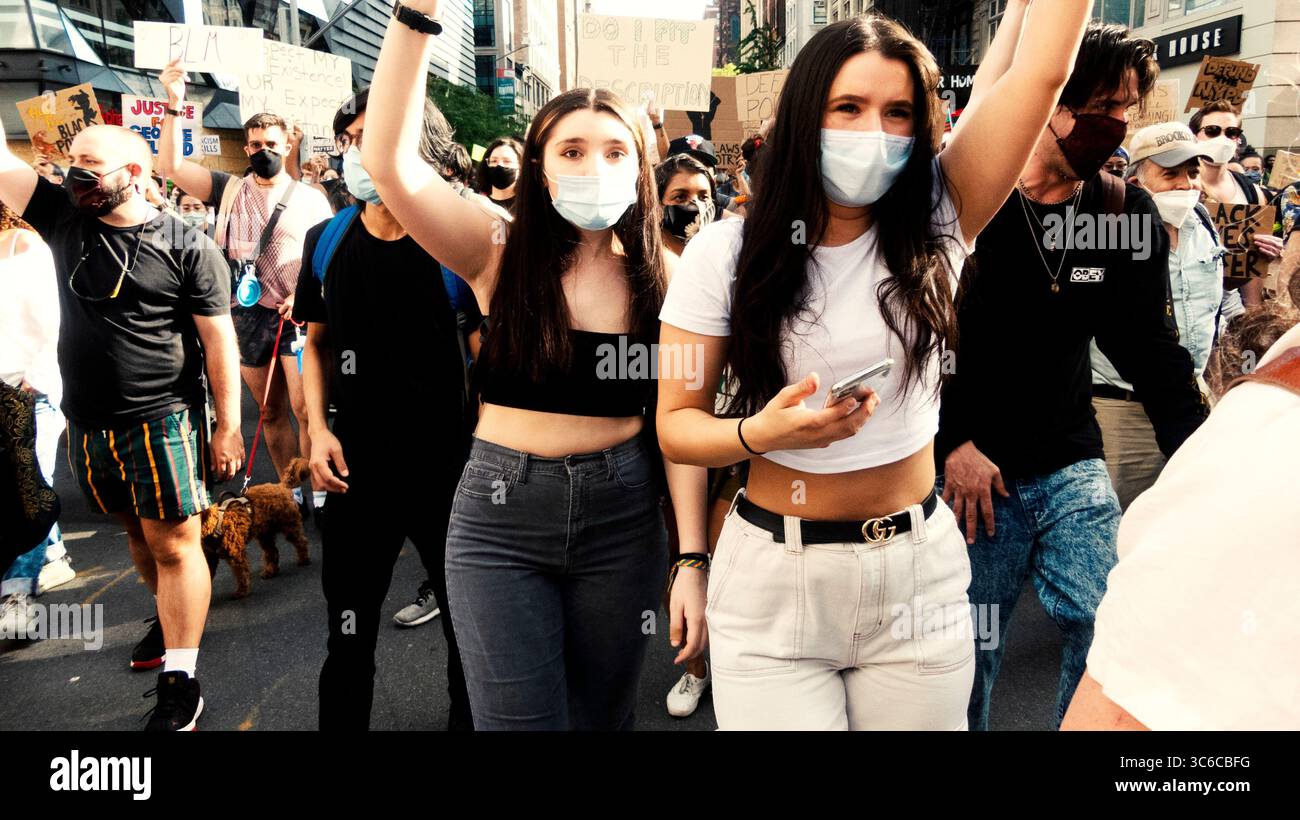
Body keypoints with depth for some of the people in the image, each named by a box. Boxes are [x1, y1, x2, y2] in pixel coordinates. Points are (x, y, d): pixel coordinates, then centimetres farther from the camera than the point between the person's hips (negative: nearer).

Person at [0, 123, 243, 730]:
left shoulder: (186, 247, -8)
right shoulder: (63, 217, 5)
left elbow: (219, 339, -8)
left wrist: (228, 425, -11)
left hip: (161, 422, -5)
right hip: (87, 424, 6)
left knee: (173, 544, -3)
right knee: (136, 532, 19)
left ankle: (179, 681, 3)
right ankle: (171, 617, 40)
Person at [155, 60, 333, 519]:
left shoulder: (311, 199, 4)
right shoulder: (230, 191, 8)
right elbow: (171, 165, 0)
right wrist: (174, 106, -9)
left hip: (297, 315, -3)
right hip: (248, 315, 3)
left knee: (306, 407, -13)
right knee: (271, 412, 10)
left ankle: (320, 493, -4)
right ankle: (292, 493, 20)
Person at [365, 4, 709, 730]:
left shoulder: (661, 281, -2)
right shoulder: (502, 254, -6)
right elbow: (389, 160, -20)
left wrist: (691, 561, -8)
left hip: (622, 516, 2)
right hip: (501, 515, -1)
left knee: (601, 716, 17)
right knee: (519, 719, 1)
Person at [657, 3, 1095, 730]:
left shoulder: (936, 221, -3)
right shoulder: (726, 253, -7)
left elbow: (1043, 70, -7)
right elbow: (675, 424, -5)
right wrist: (759, 431, -23)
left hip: (920, 573, 2)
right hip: (773, 580, -1)